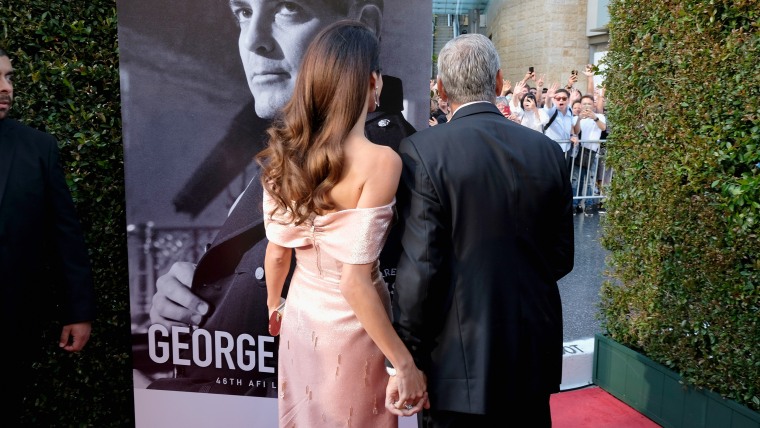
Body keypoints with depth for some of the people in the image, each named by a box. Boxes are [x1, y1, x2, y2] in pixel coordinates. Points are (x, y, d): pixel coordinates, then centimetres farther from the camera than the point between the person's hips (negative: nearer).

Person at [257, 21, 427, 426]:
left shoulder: (284, 152, -6)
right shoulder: (379, 161, -24)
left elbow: (277, 250, 2)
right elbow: (354, 282, -26)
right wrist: (405, 364, -18)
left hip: (301, 317, 5)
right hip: (349, 326, -5)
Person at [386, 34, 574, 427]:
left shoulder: (423, 151, -15)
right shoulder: (548, 151, -2)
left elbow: (420, 266, -18)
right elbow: (562, 257, 4)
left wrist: (406, 360, -9)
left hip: (461, 362, -4)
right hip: (534, 355, 5)